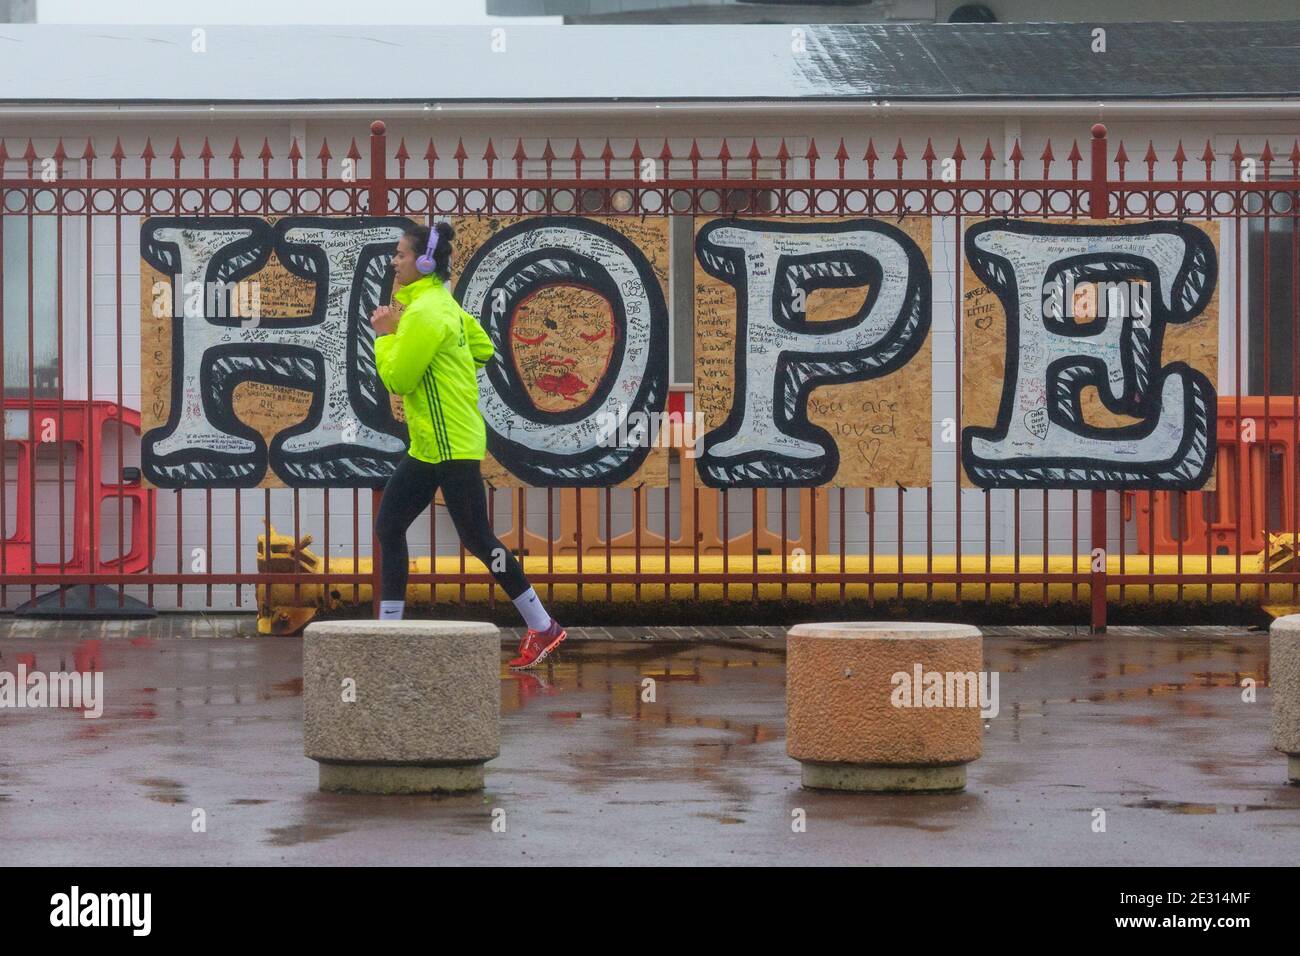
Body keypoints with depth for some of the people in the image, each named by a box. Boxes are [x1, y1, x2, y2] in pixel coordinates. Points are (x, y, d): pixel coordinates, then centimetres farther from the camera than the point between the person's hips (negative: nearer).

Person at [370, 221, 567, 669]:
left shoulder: (425, 312, -19)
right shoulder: (442, 304, 11)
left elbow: (396, 379, -18)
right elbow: (483, 349, 22)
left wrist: (386, 334, -6)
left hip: (451, 445, -10)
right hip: (428, 445, 10)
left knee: (477, 539, -4)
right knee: (388, 527, 8)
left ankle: (543, 628, 4)